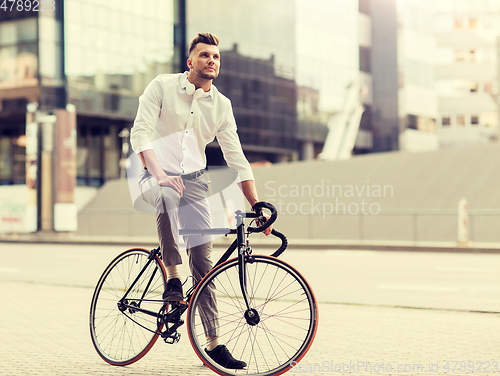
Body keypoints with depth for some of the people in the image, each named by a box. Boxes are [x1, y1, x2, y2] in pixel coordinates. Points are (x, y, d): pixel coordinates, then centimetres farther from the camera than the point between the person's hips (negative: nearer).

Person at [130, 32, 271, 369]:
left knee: (203, 259, -3)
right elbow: (140, 133, -16)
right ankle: (173, 278, -29)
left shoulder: (222, 105, 3)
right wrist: (159, 174, -32)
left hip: (194, 180, 3)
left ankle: (214, 343, 2)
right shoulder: (162, 86, -6)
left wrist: (257, 206, -1)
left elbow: (237, 159, 5)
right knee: (169, 194, -41)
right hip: (156, 176, -3)